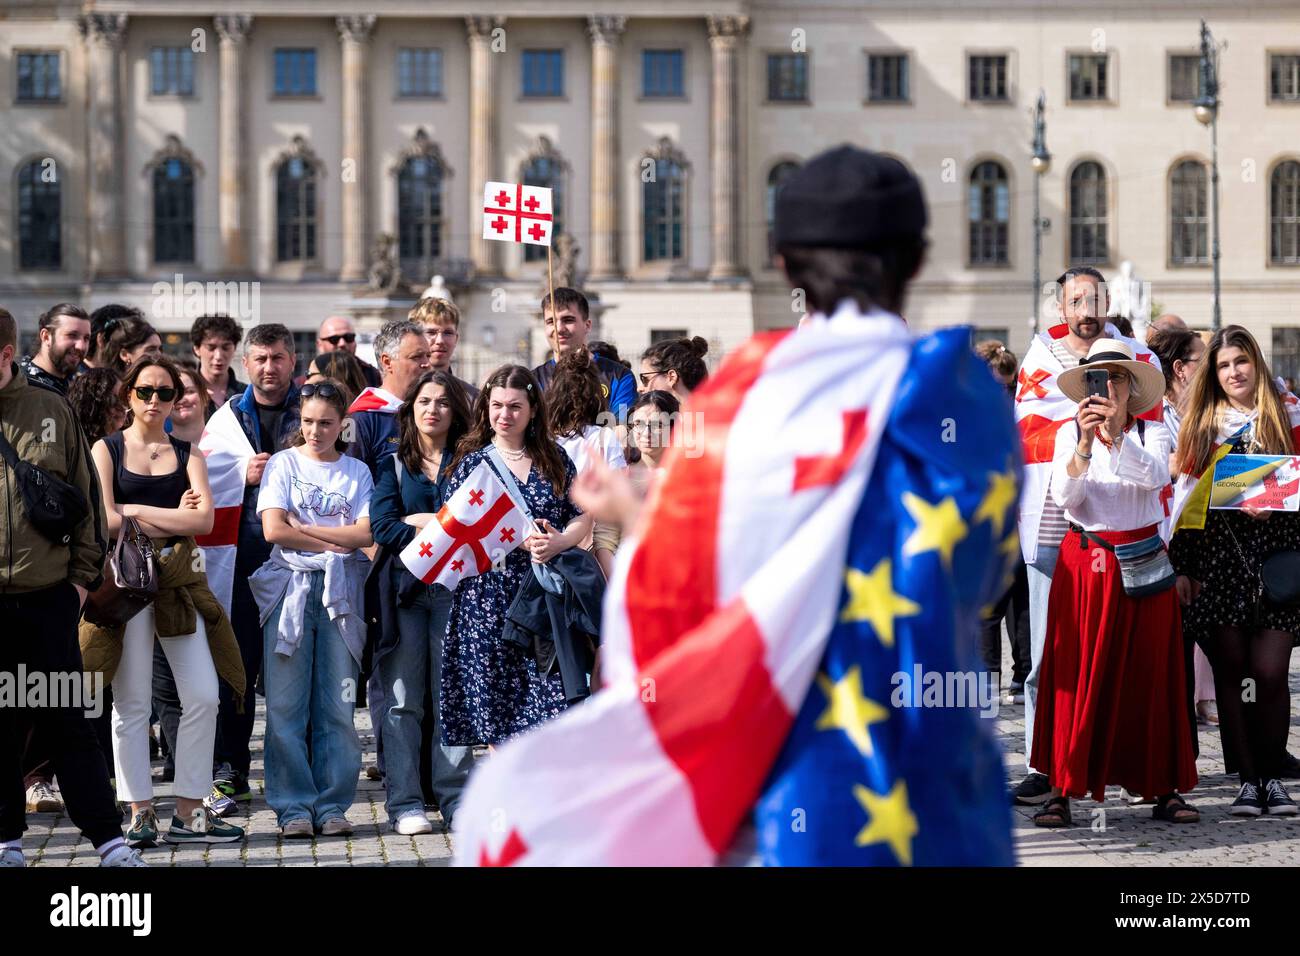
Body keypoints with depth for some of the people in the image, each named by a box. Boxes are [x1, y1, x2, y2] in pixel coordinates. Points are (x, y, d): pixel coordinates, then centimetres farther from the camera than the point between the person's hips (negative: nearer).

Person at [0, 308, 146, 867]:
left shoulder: (50, 411, 2)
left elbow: (86, 496, 7)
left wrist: (84, 574, 4)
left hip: (48, 596, 0)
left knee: (66, 720, 4)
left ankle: (107, 837, 7)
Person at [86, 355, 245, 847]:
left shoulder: (187, 454, 12)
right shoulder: (106, 449, 6)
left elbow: (204, 520, -3)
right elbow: (106, 520, -7)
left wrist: (137, 511, -7)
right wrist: (172, 520, -5)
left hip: (177, 580, 3)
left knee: (203, 696, -3)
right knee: (132, 702, -1)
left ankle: (188, 813, 5)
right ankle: (140, 812, 5)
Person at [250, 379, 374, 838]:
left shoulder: (357, 472, 13)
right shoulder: (283, 463, 9)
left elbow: (367, 532, -1)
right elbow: (274, 529, -4)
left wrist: (304, 527, -5)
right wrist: (336, 541, -3)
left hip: (340, 591, 1)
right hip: (291, 588, -1)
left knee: (337, 704, -2)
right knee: (287, 704, -5)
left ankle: (332, 805, 4)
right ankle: (293, 806, 1)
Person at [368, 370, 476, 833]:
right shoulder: (393, 462, 8)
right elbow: (381, 525, -6)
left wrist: (418, 521, -8)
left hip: (455, 586, 1)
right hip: (404, 586, -1)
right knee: (403, 696, -2)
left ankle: (456, 799, 3)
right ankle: (404, 803, 0)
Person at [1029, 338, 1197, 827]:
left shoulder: (1151, 432, 5)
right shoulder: (1069, 433, 5)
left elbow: (1155, 476, -15)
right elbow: (1065, 497, -8)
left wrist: (1117, 433, -28)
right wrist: (1085, 443, -21)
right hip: (1084, 564, 0)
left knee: (1148, 672, 1)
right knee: (1078, 672, -5)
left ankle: (1162, 787, 7)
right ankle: (1062, 788, -4)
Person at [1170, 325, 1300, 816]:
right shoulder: (1201, 424, 11)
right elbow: (1186, 496, 9)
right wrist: (1181, 566, 4)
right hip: (1217, 558, 1)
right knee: (1230, 671, 1)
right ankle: (1247, 780, 8)